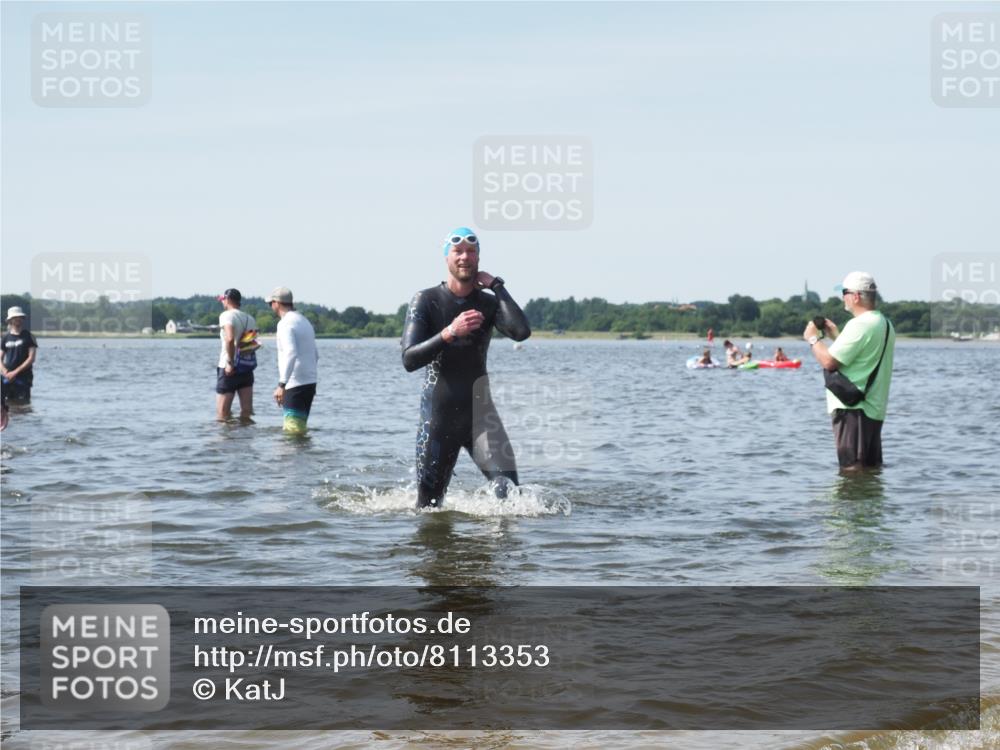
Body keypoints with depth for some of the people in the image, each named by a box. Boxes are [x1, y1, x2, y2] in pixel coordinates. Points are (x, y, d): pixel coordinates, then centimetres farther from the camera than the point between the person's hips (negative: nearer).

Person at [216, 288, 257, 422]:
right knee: (246, 414, 3)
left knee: (222, 414, -1)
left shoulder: (226, 315, -8)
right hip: (247, 369, 6)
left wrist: (230, 363, -19)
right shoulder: (250, 319, 12)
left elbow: (230, 339, -24)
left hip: (230, 369, -6)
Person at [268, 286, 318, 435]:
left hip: (294, 384, -9)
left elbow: (291, 354, -26)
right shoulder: (305, 321, 17)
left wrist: (281, 384, -28)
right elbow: (315, 356, 23)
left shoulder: (285, 323, -12)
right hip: (310, 382, 9)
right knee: (300, 427, 14)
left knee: (293, 430, -10)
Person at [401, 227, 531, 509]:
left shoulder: (489, 303, 4)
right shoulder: (425, 301, -3)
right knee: (428, 506, 5)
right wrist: (449, 333, -28)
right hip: (438, 415, -1)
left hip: (480, 411, 1)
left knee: (508, 488, -18)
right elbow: (409, 360, -15)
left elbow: (521, 332, -17)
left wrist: (496, 285, -10)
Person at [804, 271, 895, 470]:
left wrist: (813, 338, -3)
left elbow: (829, 362, -20)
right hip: (875, 408, 10)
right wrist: (836, 335, 21)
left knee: (852, 468, -8)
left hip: (852, 408, -10)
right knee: (872, 467, 13)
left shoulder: (859, 325, -17)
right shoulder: (885, 324, 15)